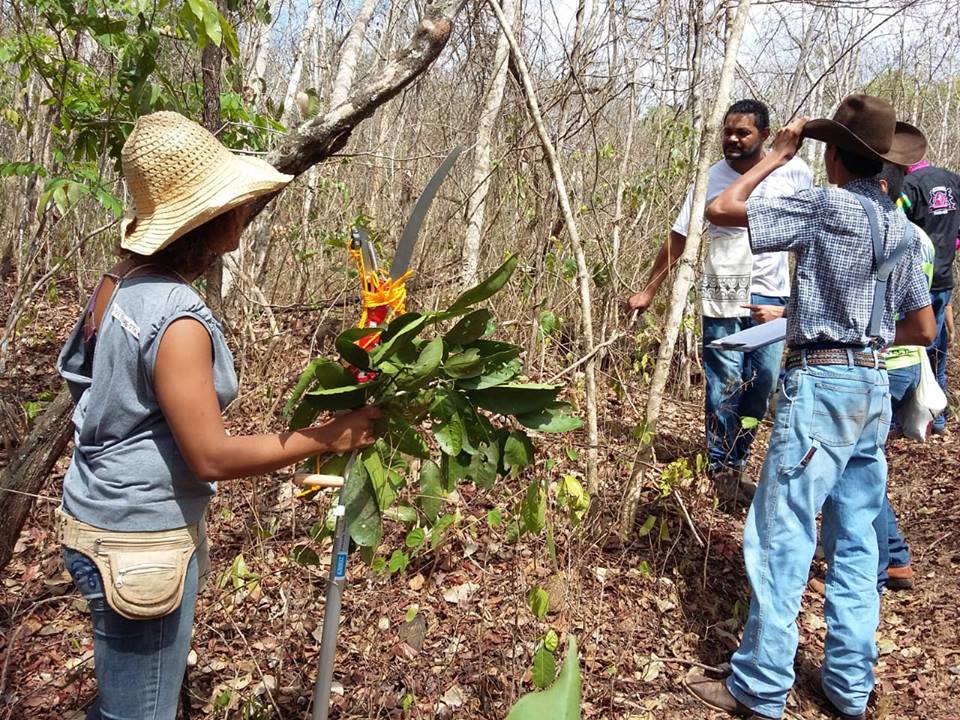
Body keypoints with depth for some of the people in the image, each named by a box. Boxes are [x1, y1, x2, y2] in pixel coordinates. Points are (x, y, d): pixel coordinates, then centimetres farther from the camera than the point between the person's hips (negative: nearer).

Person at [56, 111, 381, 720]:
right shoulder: (175, 318, -26)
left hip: (105, 513, 9)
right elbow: (211, 457, -24)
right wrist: (326, 437, -17)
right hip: (140, 541, -9)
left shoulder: (123, 283, 2)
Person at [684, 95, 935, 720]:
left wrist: (778, 157, 2)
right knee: (857, 543, 13)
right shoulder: (902, 229, 11)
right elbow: (923, 328, 14)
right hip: (874, 386, 8)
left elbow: (720, 210, -9)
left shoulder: (824, 206, -10)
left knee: (782, 538, -2)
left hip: (821, 383, -8)